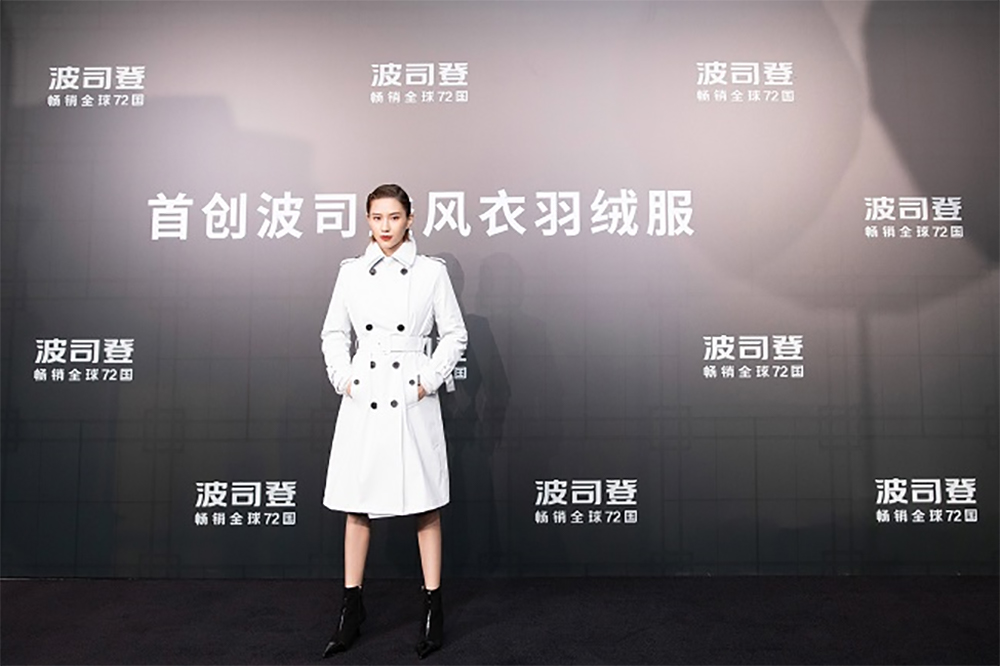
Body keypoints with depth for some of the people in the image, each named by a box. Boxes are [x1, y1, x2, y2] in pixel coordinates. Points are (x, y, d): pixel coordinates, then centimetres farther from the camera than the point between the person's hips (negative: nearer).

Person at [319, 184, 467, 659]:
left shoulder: (431, 272, 0)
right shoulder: (351, 272, 6)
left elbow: (455, 334, 3)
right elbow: (333, 332, 13)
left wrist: (430, 380, -6)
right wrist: (342, 378, 1)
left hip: (412, 400, -2)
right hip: (363, 398, 3)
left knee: (425, 505, 5)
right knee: (356, 504, 10)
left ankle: (433, 607, 20)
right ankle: (352, 606, 26)